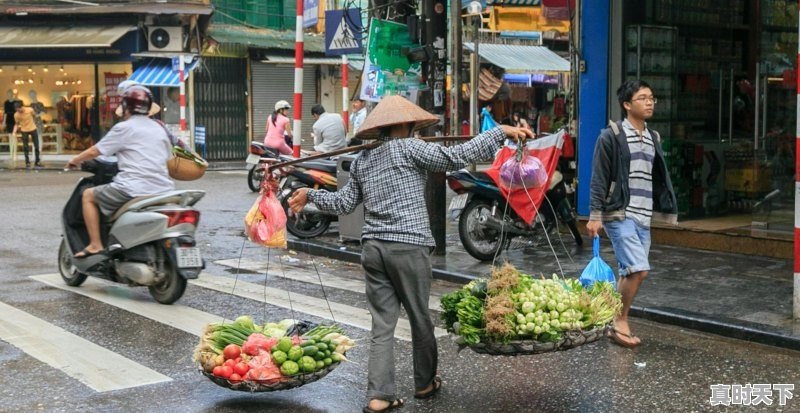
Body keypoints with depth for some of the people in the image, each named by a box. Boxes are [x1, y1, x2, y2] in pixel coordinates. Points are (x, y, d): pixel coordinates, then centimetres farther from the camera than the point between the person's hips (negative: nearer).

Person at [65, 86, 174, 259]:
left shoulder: (124, 128, -1)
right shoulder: (160, 129, 17)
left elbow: (94, 151, 2)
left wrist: (74, 161, 21)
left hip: (135, 189, -6)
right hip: (163, 190, 6)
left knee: (89, 195, 11)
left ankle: (96, 245, 5)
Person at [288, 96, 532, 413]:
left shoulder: (362, 160, 15)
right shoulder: (408, 148, -4)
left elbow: (344, 203, 19)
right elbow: (456, 157, -12)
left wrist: (310, 195, 36)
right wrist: (501, 132, -9)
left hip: (373, 247, 6)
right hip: (408, 246, -6)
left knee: (382, 325, 6)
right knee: (420, 319, 11)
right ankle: (425, 383, 26)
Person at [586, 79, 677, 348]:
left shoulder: (653, 139, 15)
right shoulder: (611, 136, -6)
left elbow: (659, 179, 18)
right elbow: (599, 179, -9)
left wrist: (668, 211, 13)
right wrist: (595, 215, -14)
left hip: (644, 217, 7)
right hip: (619, 215, -7)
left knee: (630, 272, 9)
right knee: (639, 269, -15)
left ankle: (617, 325, 20)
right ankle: (621, 322, 0)